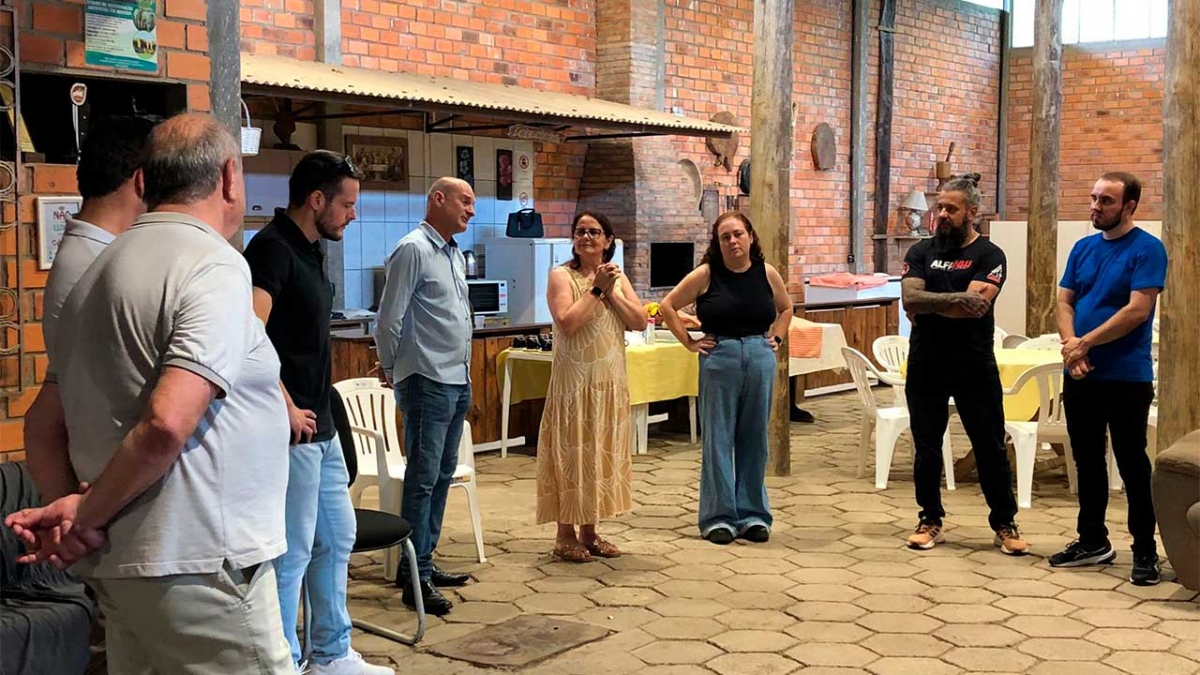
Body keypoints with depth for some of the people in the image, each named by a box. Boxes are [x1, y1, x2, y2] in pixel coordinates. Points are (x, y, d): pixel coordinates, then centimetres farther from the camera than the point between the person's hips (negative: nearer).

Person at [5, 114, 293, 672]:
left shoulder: (97, 273, 13)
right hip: (200, 564, -9)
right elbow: (167, 423, -24)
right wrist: (88, 514, -11)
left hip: (118, 565, 9)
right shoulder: (215, 266, -14)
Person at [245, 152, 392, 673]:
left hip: (320, 428, 10)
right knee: (294, 549, -1)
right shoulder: (272, 248, -16)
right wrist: (287, 409, -22)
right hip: (293, 430, -10)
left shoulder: (309, 249, 13)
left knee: (337, 538, 18)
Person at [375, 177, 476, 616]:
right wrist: (392, 369, 0)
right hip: (428, 383, -9)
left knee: (442, 476, 13)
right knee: (423, 479, -6)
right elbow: (389, 320, -12)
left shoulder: (455, 254, 16)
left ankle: (425, 561, 23)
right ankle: (416, 579, -1)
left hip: (458, 382, 9)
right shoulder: (414, 250, -11)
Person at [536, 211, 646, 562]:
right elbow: (567, 323, -20)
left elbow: (640, 321, 0)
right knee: (572, 453, -2)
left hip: (610, 381, 6)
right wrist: (597, 289, -17)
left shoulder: (617, 277, 11)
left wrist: (612, 291, -9)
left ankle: (589, 532, 19)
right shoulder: (562, 276, -5)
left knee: (602, 451, 10)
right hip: (574, 381, -6)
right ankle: (565, 535, 7)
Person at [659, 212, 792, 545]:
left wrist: (775, 338, 9)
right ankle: (719, 517, 10)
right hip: (719, 360, -2)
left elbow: (786, 308, 22)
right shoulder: (706, 275, -4)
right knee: (718, 439, 1)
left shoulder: (767, 273, 5)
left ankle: (752, 514, 19)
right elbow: (668, 306, 0)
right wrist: (689, 342, -3)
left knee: (754, 438, 8)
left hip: (760, 359, 3)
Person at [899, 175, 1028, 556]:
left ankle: (1005, 524, 17)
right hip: (925, 366, 3)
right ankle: (931, 521, 23)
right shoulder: (921, 252, 7)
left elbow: (976, 307, -18)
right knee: (926, 447, 10)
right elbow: (909, 300, -9)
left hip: (975, 367, -3)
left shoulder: (989, 256, -3)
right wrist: (954, 299, -19)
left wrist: (927, 304, -12)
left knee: (990, 447, 5)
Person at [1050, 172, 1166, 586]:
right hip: (1080, 376, 6)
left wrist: (1085, 343, -15)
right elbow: (1064, 301, 8)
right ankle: (1092, 541, 25)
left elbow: (1138, 310, -17)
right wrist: (1069, 342, -11)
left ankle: (1145, 551, 10)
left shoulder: (1147, 249, -9)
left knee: (1132, 465, 0)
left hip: (1127, 377, -6)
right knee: (1088, 460, 13)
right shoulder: (1083, 248, 11)